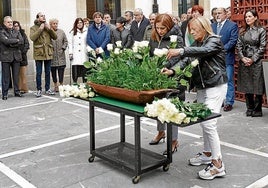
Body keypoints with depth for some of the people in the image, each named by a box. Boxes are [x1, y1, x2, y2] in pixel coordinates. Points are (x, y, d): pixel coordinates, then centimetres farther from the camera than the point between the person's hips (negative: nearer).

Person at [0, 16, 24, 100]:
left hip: (16, 56, 4)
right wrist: (16, 40, -5)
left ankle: (17, 91, 17)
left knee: (16, 75, 8)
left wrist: (11, 43, -11)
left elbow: (21, 41, -2)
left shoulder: (17, 32, 14)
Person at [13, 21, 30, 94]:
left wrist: (23, 51, -7)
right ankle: (18, 89, 1)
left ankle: (24, 88, 2)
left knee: (23, 73, -1)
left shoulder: (23, 34, 10)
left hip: (22, 55, 1)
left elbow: (27, 44, 6)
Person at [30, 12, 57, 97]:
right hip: (39, 53, -3)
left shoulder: (47, 26, 12)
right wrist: (40, 29, -14)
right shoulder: (33, 28, 2)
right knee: (39, 73, -1)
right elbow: (32, 38, -15)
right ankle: (39, 90, 8)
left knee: (48, 72, 9)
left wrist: (50, 29, -9)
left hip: (48, 53, 4)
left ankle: (47, 89, 17)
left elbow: (55, 37, 4)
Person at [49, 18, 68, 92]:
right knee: (53, 72, 7)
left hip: (61, 56, 1)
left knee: (61, 71, -3)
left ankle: (61, 85, 5)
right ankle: (55, 86, 18)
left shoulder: (61, 32, 6)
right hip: (52, 56, -1)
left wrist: (63, 48, -1)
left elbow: (65, 41, 11)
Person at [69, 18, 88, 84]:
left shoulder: (86, 32, 8)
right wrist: (70, 53, -1)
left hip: (84, 54, 0)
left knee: (84, 69, 0)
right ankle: (74, 83, 0)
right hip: (75, 55, 0)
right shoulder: (72, 32, 10)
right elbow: (70, 43, 7)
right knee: (75, 69, -6)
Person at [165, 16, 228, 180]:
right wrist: (172, 70, -19)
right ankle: (207, 154, 28)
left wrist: (181, 50, -42)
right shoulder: (196, 45, 13)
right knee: (203, 122, 12)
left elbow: (204, 51, -30)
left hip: (215, 86, -8)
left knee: (209, 123, -13)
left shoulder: (214, 41, -8)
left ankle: (218, 165, -8)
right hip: (202, 87, 8)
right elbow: (187, 60, -1)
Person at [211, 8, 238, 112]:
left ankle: (229, 102, 6)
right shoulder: (212, 26, 14)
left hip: (227, 58, -5)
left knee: (228, 81, -1)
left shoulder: (232, 25, -3)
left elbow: (233, 41, -11)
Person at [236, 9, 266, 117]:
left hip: (256, 62, -4)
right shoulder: (242, 31, 11)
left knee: (257, 86, -1)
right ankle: (250, 108, 19)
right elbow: (239, 45, 7)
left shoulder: (261, 30, -1)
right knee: (246, 86, 8)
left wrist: (252, 59, -11)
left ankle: (257, 110, 9)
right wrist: (242, 58, -6)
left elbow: (262, 47, -6)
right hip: (244, 62, 4)